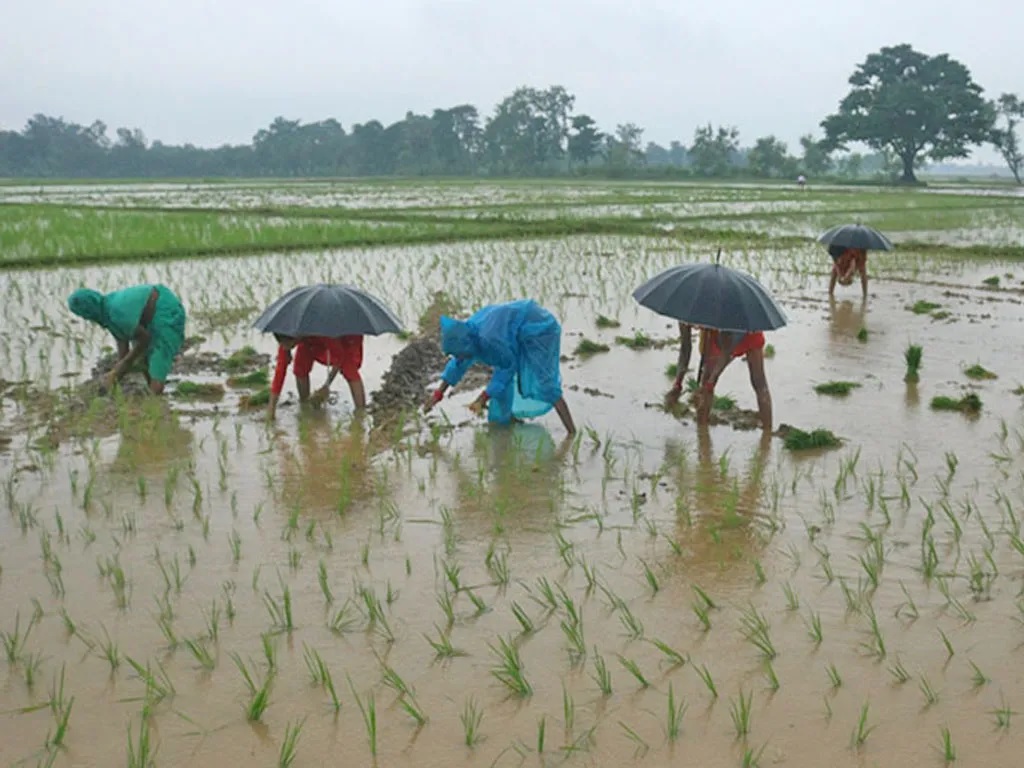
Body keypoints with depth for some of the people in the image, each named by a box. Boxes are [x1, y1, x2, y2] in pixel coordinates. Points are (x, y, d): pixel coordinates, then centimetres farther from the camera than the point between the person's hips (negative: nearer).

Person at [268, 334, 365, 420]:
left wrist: (326, 386, -33)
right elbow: (280, 370, -23)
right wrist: (271, 408, -25)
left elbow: (339, 356, -31)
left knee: (349, 370, -23)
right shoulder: (285, 342, -27)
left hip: (345, 338, -5)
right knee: (300, 369, -9)